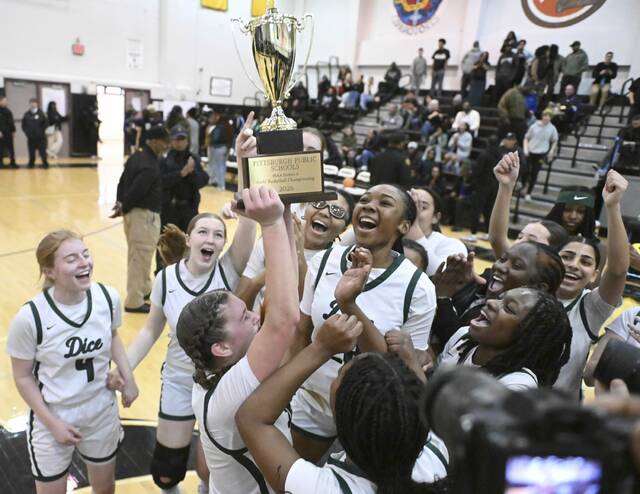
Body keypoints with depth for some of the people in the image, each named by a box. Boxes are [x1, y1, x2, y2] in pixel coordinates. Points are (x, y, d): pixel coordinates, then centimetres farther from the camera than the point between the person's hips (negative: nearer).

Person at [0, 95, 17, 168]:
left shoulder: (7, 111, 13)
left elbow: (11, 122, 15)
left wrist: (13, 131, 9)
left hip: (9, 133, 5)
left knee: (11, 149, 7)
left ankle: (12, 163, 13)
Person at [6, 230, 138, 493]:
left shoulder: (108, 297, -17)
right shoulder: (30, 317, -25)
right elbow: (23, 377, -11)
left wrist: (128, 377, -4)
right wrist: (53, 423, -10)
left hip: (102, 413, 3)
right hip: (53, 419, -3)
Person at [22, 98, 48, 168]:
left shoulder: (41, 113, -1)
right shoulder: (26, 114, 5)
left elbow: (45, 124, 2)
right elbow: (23, 125, 10)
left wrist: (41, 131, -5)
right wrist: (27, 132, -1)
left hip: (41, 138, -2)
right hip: (30, 138, 2)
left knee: (42, 152, -2)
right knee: (31, 152, 8)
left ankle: (45, 163, 6)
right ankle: (31, 163, 19)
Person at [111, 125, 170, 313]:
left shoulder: (136, 157, 9)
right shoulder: (149, 166, -22)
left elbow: (123, 181, 11)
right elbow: (135, 191, -24)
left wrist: (120, 203, 5)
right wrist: (123, 209, -9)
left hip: (134, 212, 10)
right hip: (144, 215, -10)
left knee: (136, 255, 22)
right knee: (140, 258, 1)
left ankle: (144, 289, 40)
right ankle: (134, 301, 11)